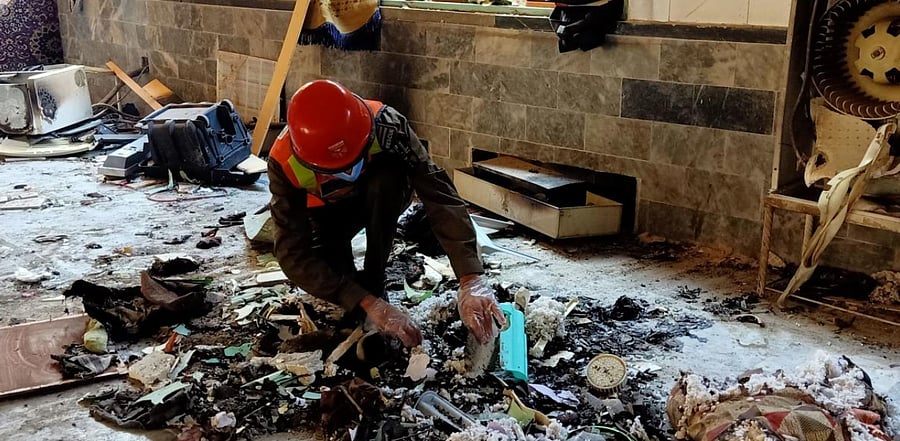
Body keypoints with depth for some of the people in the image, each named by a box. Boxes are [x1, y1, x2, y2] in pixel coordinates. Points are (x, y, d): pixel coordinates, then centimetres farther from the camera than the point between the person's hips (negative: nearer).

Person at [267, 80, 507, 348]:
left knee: (385, 180, -36)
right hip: (329, 210, 1)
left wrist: (471, 280, -52)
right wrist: (369, 304, -47)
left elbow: (441, 196, -41)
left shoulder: (385, 125, -38)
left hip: (382, 198, -1)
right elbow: (293, 255, -38)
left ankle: (373, 281, -18)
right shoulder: (285, 164, -35)